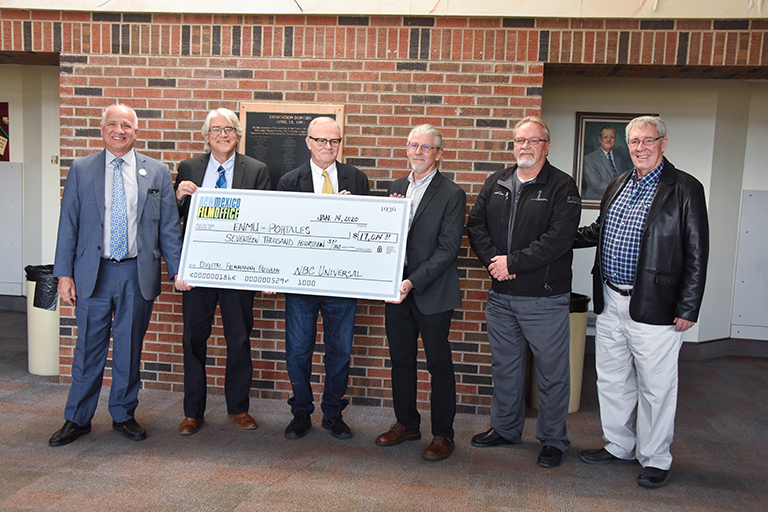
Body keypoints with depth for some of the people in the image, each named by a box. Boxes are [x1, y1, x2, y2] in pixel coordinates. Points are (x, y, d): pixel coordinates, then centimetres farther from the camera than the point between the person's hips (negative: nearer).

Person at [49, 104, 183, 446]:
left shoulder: (157, 172, 5)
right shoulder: (80, 170, 5)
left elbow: (169, 227, 5)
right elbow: (68, 225, 4)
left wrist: (178, 270, -1)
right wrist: (64, 273, -2)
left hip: (138, 273, 1)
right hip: (93, 272, 0)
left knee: (130, 349, 10)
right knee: (89, 348, 6)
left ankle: (124, 415, 26)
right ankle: (77, 419, 22)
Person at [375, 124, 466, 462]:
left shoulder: (452, 194, -7)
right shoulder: (396, 188, 11)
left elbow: (448, 248, -14)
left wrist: (413, 281, -22)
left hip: (433, 292, -5)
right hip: (397, 290, 6)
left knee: (439, 364, 6)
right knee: (401, 359, 15)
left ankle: (443, 434, 20)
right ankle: (406, 423, 32)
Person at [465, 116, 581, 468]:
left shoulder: (562, 187, -6)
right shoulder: (496, 183, 11)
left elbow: (557, 239, -16)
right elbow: (475, 225, 8)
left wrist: (512, 262, -17)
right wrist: (493, 261, -8)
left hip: (545, 298, -5)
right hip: (501, 296, 5)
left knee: (552, 372, 6)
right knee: (505, 367, 17)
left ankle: (552, 440, 23)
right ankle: (505, 429, 34)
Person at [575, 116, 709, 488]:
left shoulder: (685, 189, -7)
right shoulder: (618, 185, 12)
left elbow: (696, 254, -9)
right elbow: (598, 231, 27)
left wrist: (688, 309, -12)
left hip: (654, 307, -6)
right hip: (611, 303, 7)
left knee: (655, 388, 6)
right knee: (611, 380, 16)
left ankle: (655, 459, 24)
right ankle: (619, 446, 34)